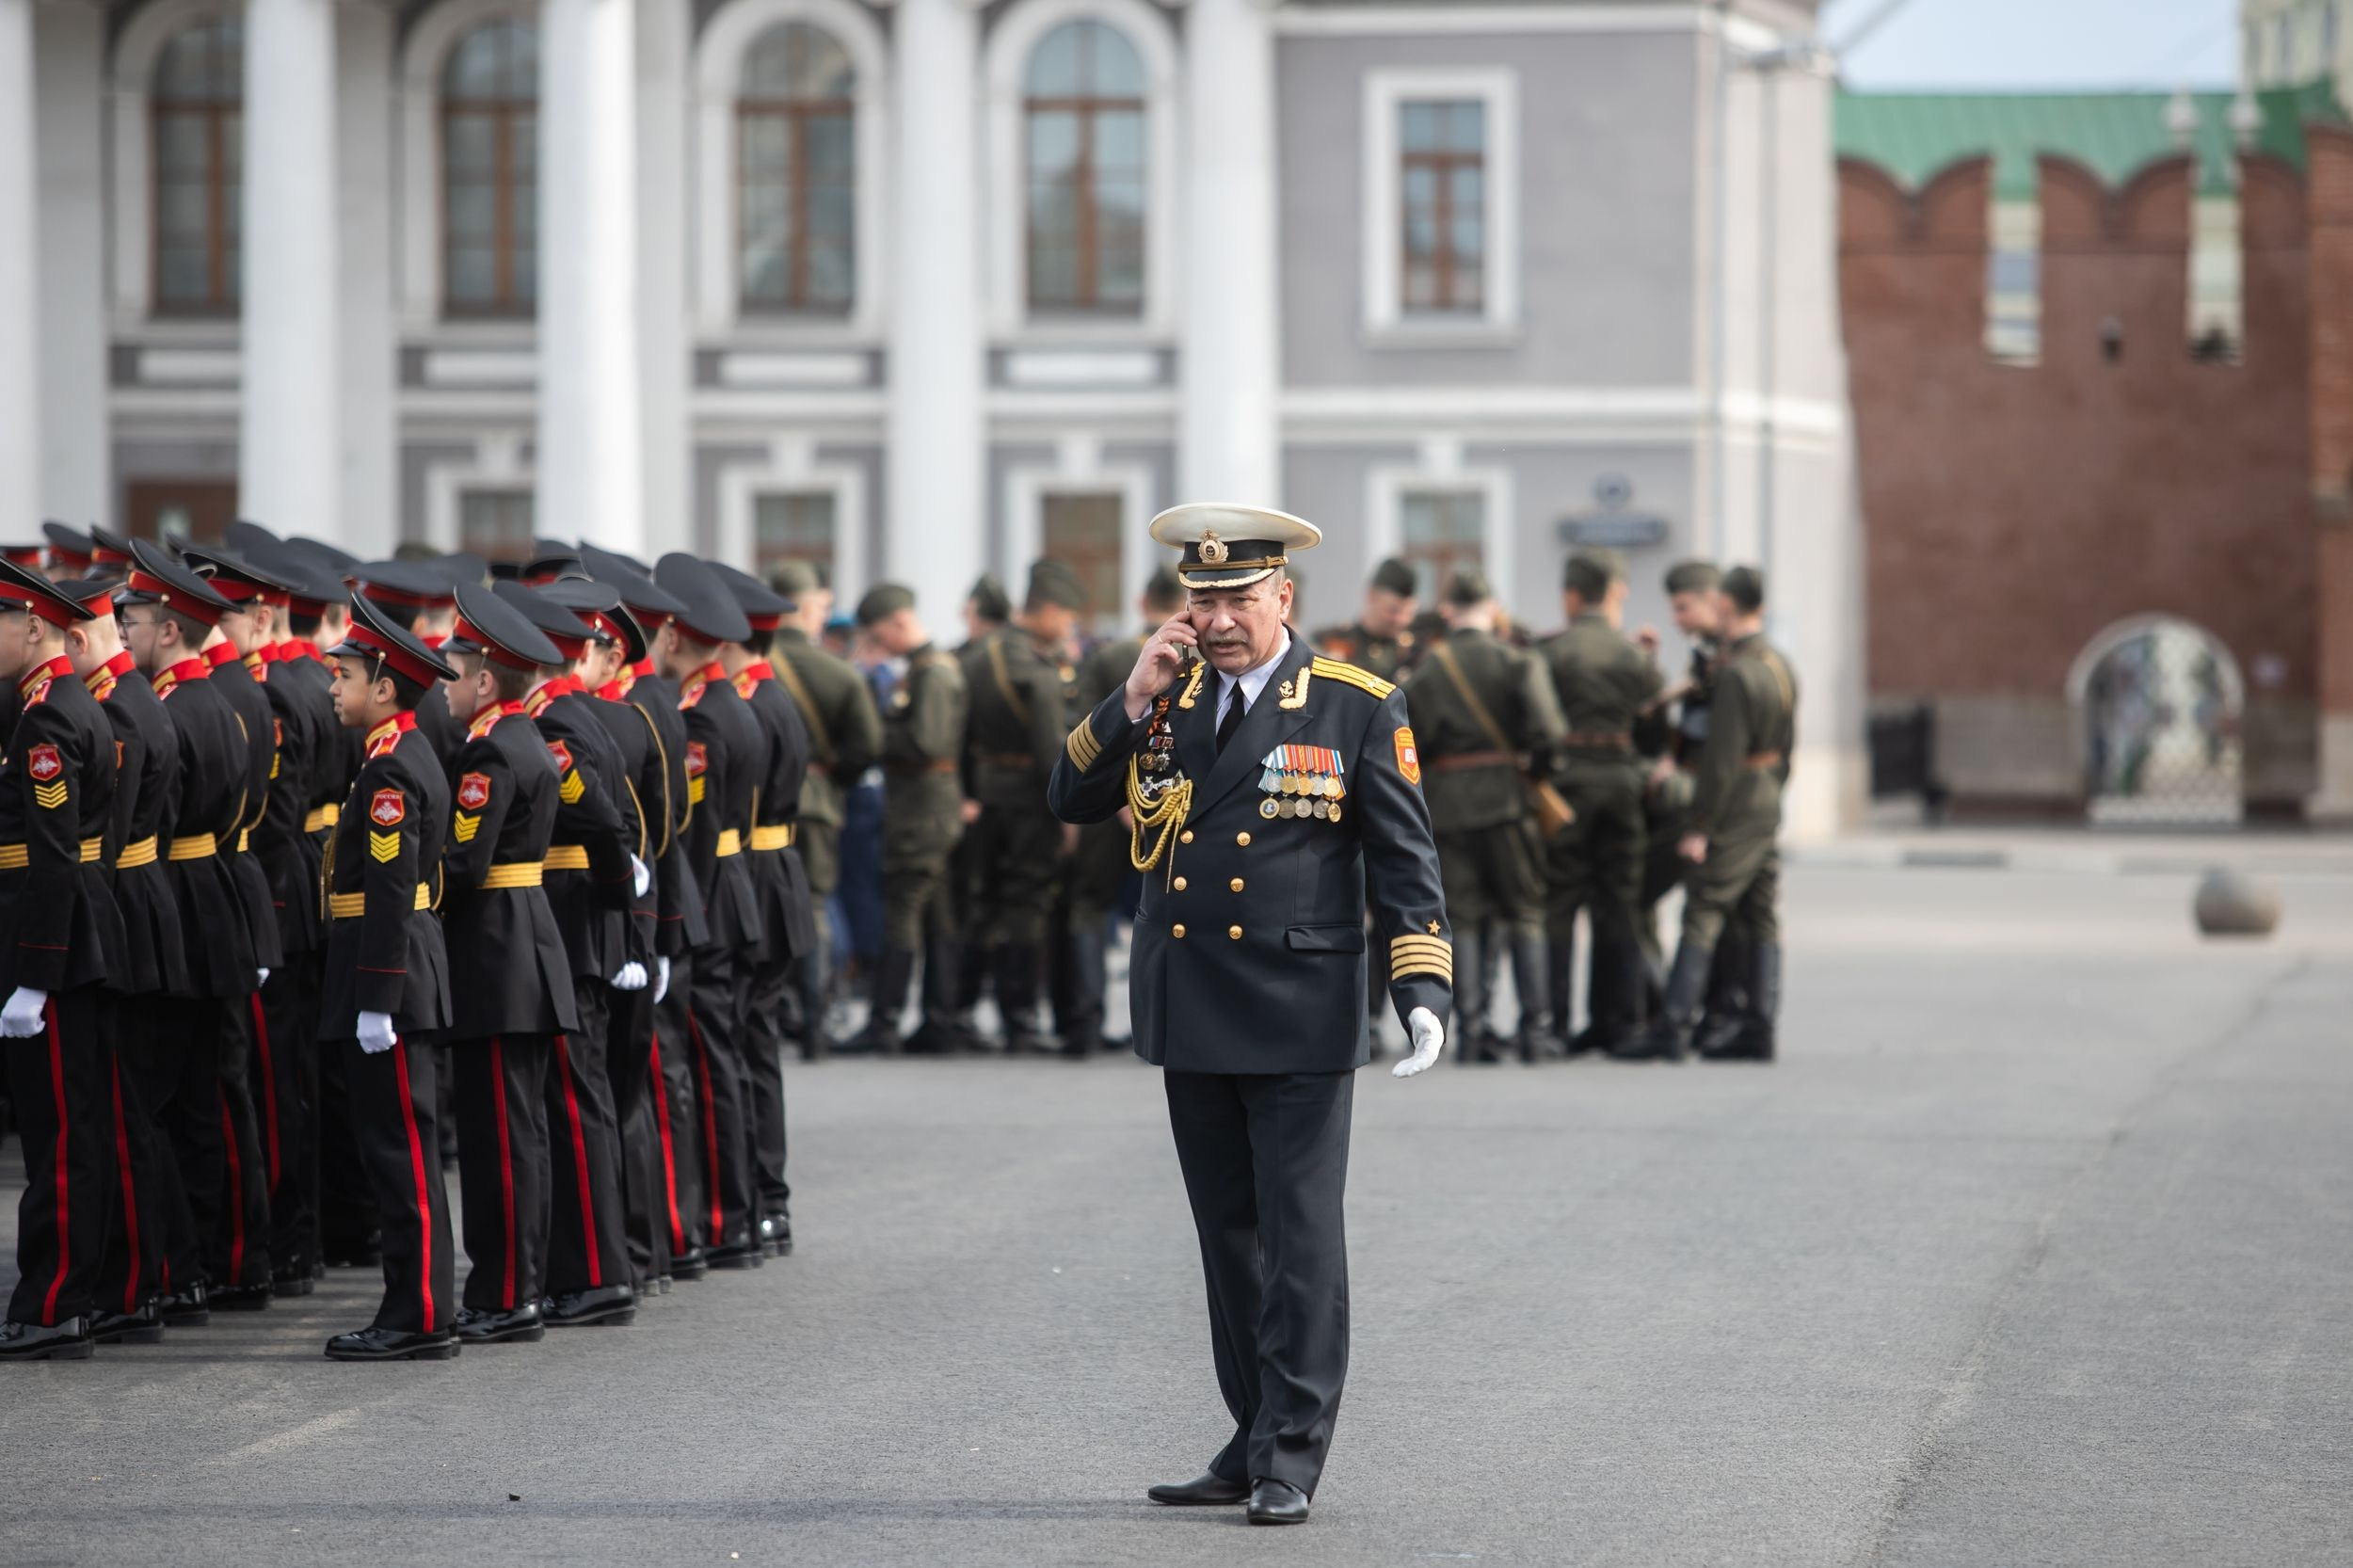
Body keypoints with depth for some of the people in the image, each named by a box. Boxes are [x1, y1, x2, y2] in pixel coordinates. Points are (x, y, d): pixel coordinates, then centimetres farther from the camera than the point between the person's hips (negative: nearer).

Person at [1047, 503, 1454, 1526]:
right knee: (1230, 1236, 11)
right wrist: (1133, 701, -9)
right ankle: (1254, 1441, 18)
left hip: (1300, 1017, -5)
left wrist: (1422, 992, -12)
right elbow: (1072, 800, 4)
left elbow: (1404, 859, -3)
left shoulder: (1355, 707, -3)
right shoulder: (1166, 697, 9)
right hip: (1189, 1014, 5)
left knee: (1298, 1237, -4)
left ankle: (1291, 1459, -1)